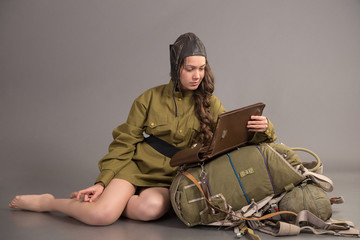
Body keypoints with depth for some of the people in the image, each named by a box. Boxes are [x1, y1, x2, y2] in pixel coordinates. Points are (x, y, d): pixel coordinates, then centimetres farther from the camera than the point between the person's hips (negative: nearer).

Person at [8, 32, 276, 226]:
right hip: (137, 166, -1)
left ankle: (110, 201, -4)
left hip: (172, 180, 1)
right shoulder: (150, 99, -1)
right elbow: (124, 144, 1)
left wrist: (260, 128, -22)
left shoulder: (209, 104, 3)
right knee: (100, 216, -26)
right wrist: (102, 183, -7)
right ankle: (47, 202, 4)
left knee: (151, 209, -35)